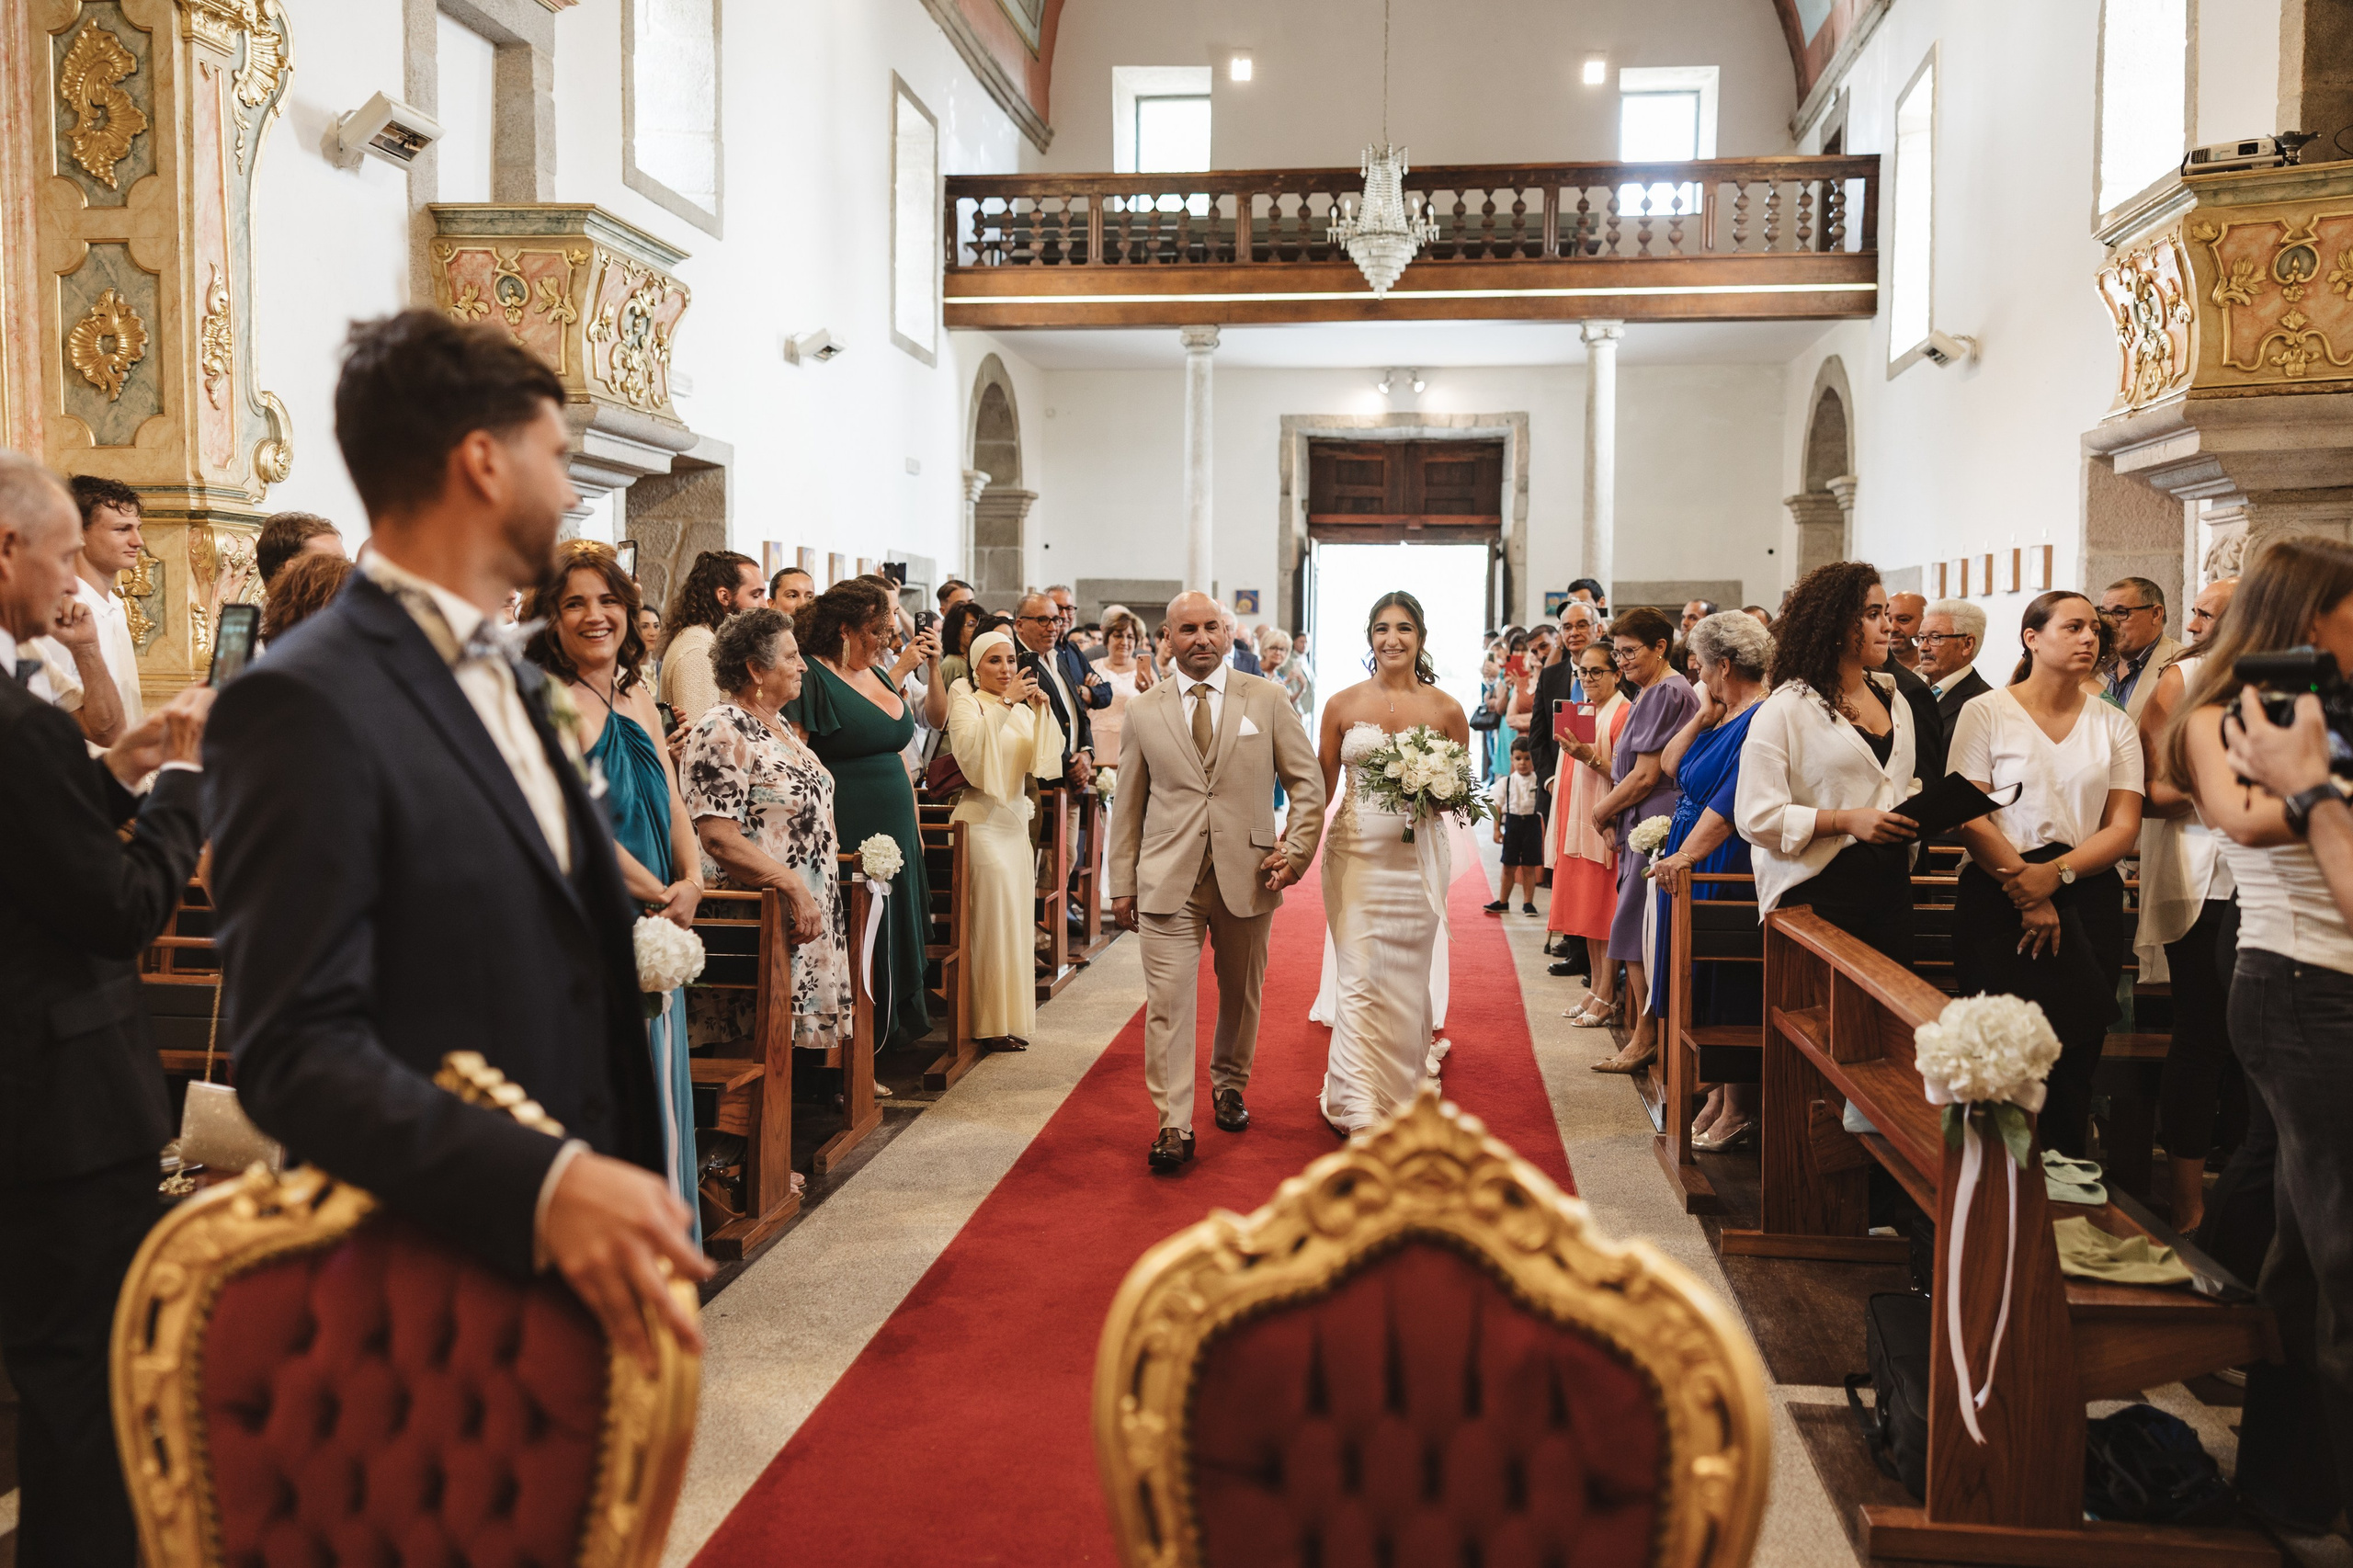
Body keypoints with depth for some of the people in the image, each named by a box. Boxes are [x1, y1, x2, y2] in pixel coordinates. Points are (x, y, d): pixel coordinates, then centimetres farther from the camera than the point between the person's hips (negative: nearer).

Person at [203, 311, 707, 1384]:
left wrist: (612, 1188, 11)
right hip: (436, 1283, -8)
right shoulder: (305, 706, -17)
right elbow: (294, 1050, -22)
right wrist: (542, 1182, -34)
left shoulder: (506, 677, 12)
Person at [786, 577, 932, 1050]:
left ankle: (892, 1034, 21)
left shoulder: (878, 675, 16)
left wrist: (913, 825, 19)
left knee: (894, 937, 12)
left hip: (895, 833, 8)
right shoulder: (811, 679, -11)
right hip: (847, 834, -8)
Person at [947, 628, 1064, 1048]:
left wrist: (1042, 710, -8)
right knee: (995, 919, -9)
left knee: (1016, 918, 6)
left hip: (1016, 820, 7)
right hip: (983, 820, -7)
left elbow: (1040, 760, 3)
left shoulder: (1021, 707, 15)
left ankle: (1011, 1016, 15)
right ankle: (995, 1022, -2)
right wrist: (1004, 703, -25)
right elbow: (967, 746, -23)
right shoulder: (966, 699, -3)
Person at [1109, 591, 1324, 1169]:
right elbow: (1127, 805, 9)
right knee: (1168, 1002, -7)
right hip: (1169, 882, -1)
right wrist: (1121, 883, 7)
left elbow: (1307, 784, 5)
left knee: (1241, 996, 15)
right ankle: (1173, 1125, -1)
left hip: (1247, 877, 1)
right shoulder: (1143, 712, 5)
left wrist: (1296, 850, -7)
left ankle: (1229, 1087, 38)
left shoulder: (1268, 699, 2)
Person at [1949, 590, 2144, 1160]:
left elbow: (2124, 828, 3)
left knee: (2076, 1059, 2)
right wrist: (2025, 891, -13)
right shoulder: (1986, 713, 1)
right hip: (1999, 896, -3)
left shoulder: (2114, 724, 10)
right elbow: (1969, 818, -6)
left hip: (2088, 896, 3)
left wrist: (2055, 874, -13)